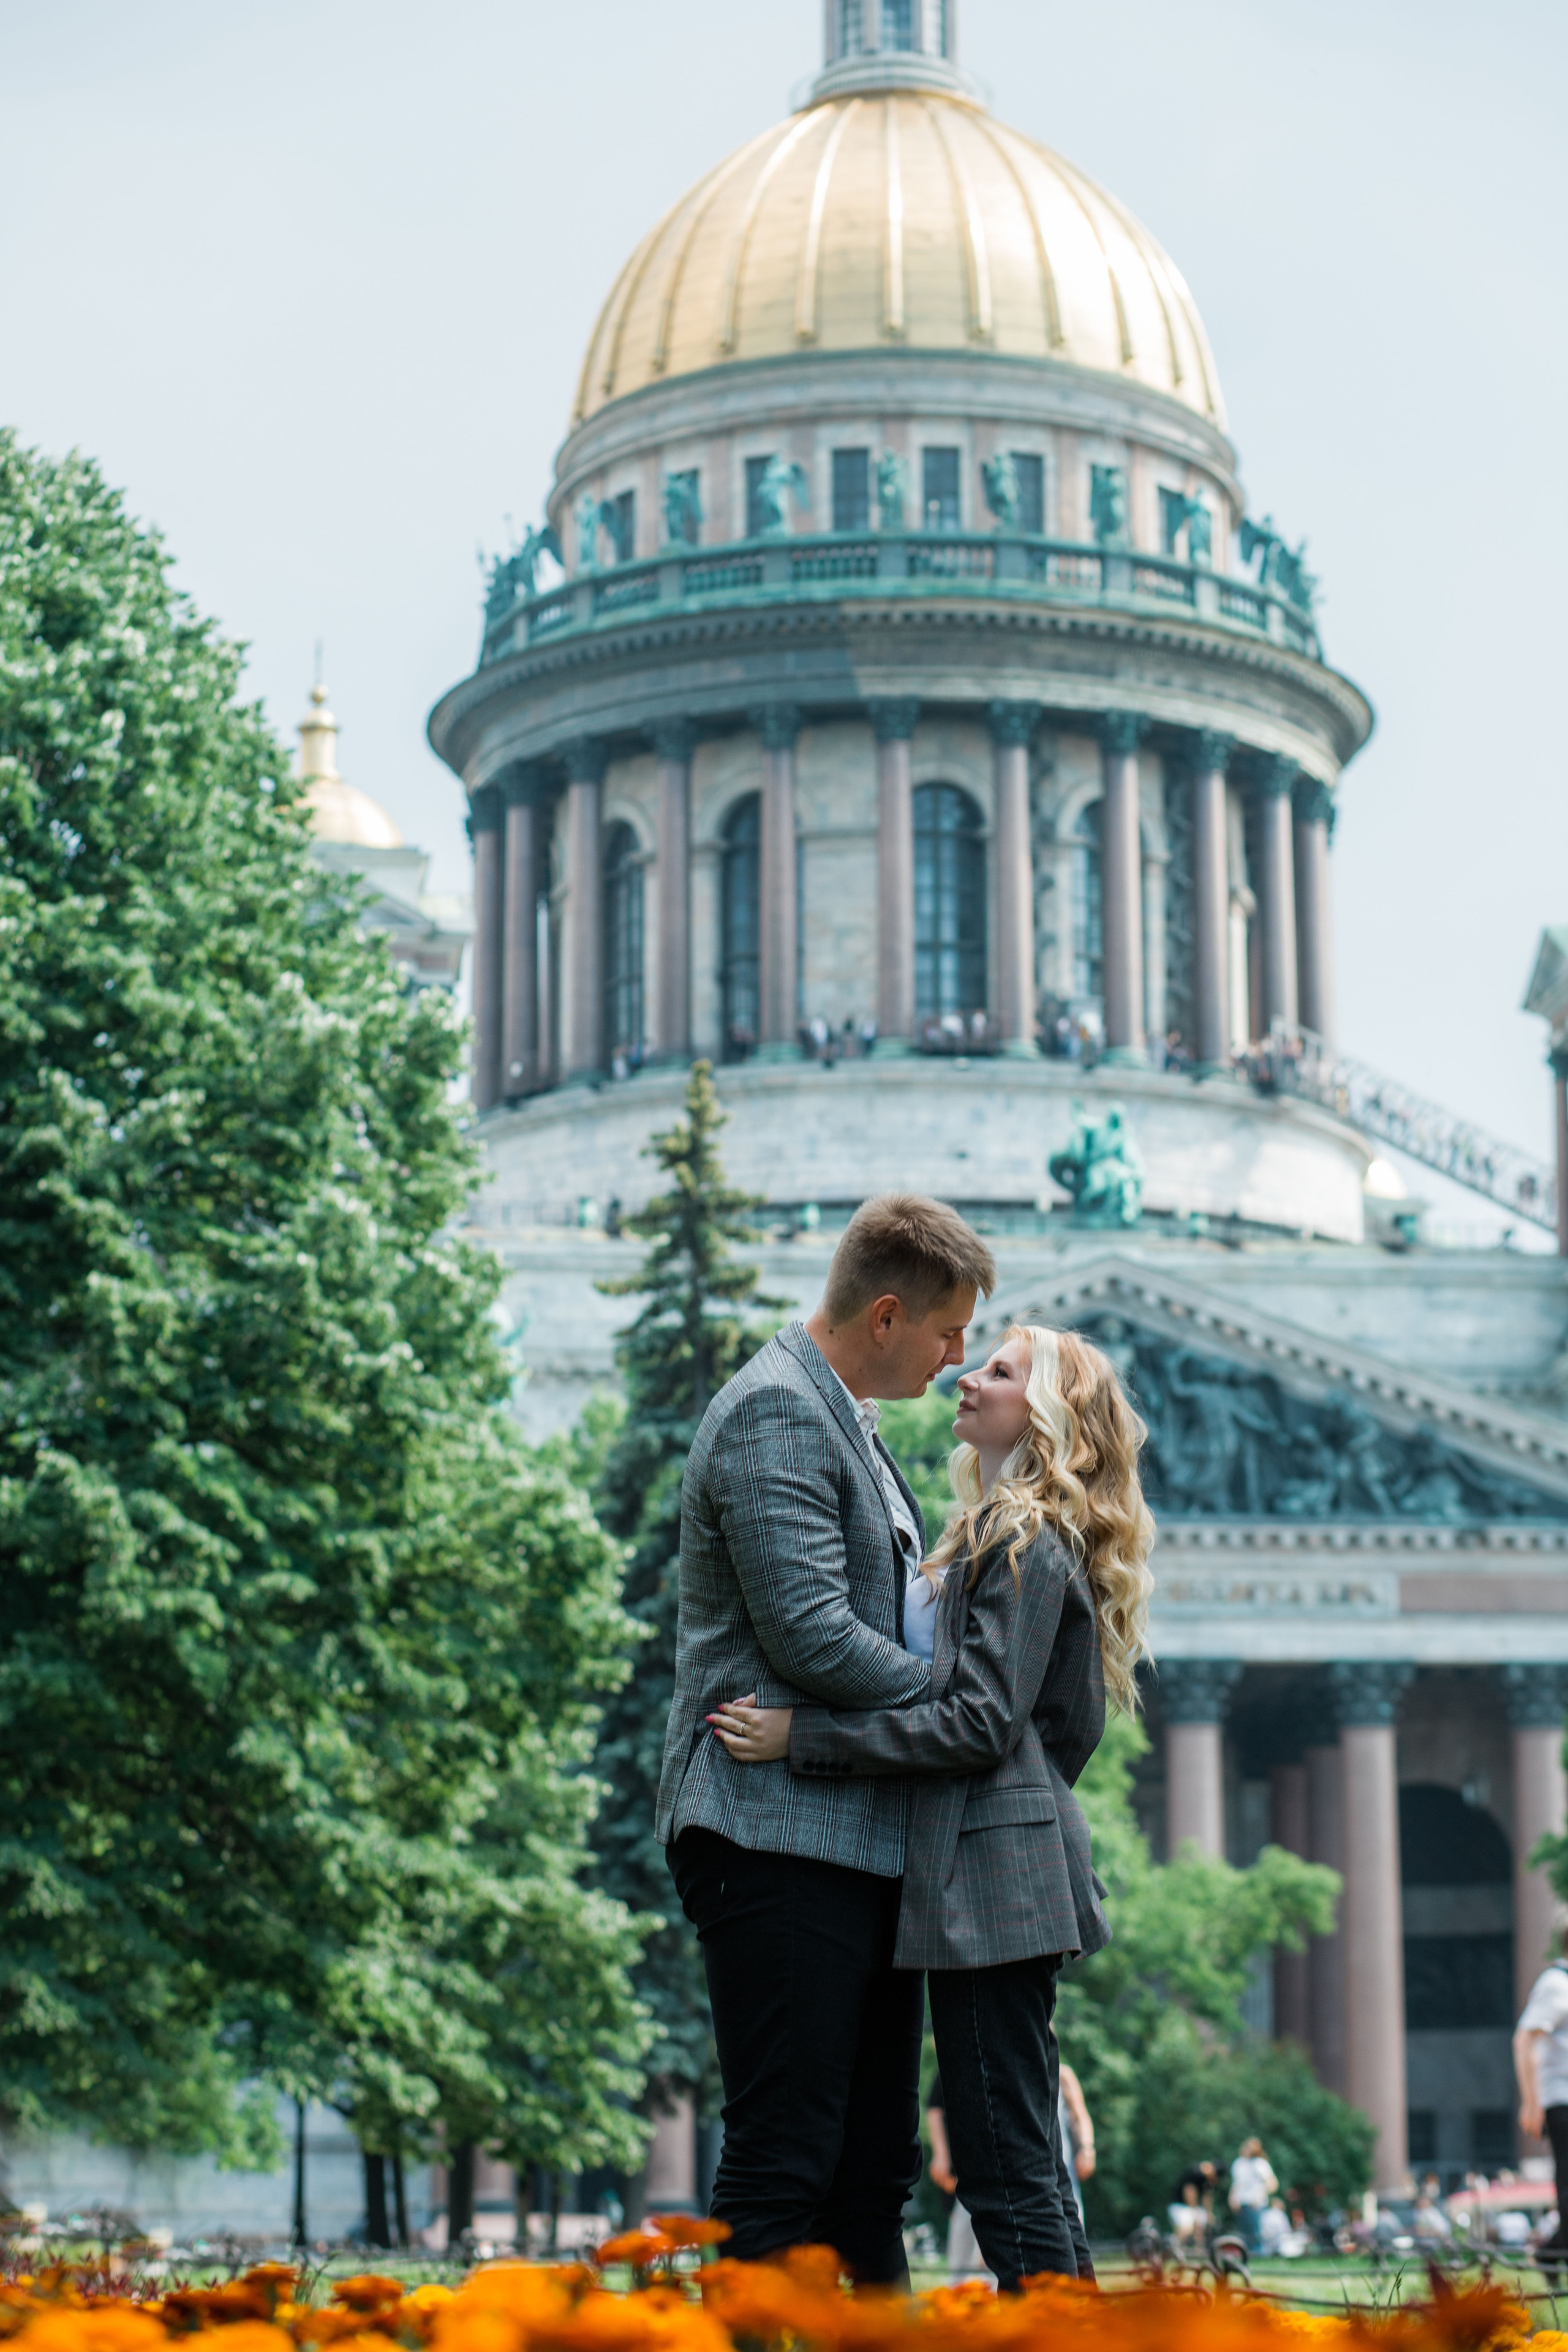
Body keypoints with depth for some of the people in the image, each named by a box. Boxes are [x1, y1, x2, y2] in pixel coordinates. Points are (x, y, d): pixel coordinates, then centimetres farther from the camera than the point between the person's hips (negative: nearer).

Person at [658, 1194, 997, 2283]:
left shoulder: (843, 1419, 21)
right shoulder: (775, 1411, -11)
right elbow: (810, 1635, -19)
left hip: (865, 1844, 10)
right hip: (780, 1836, -10)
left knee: (874, 2171, 11)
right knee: (783, 2165, -10)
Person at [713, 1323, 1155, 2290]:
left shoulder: (1027, 1544, -9)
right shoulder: (998, 1537, 21)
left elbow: (983, 1721, -17)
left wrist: (803, 1736, -21)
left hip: (995, 1879, -10)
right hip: (991, 1877, 10)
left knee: (1007, 2171, -10)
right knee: (1024, 2166, 11)